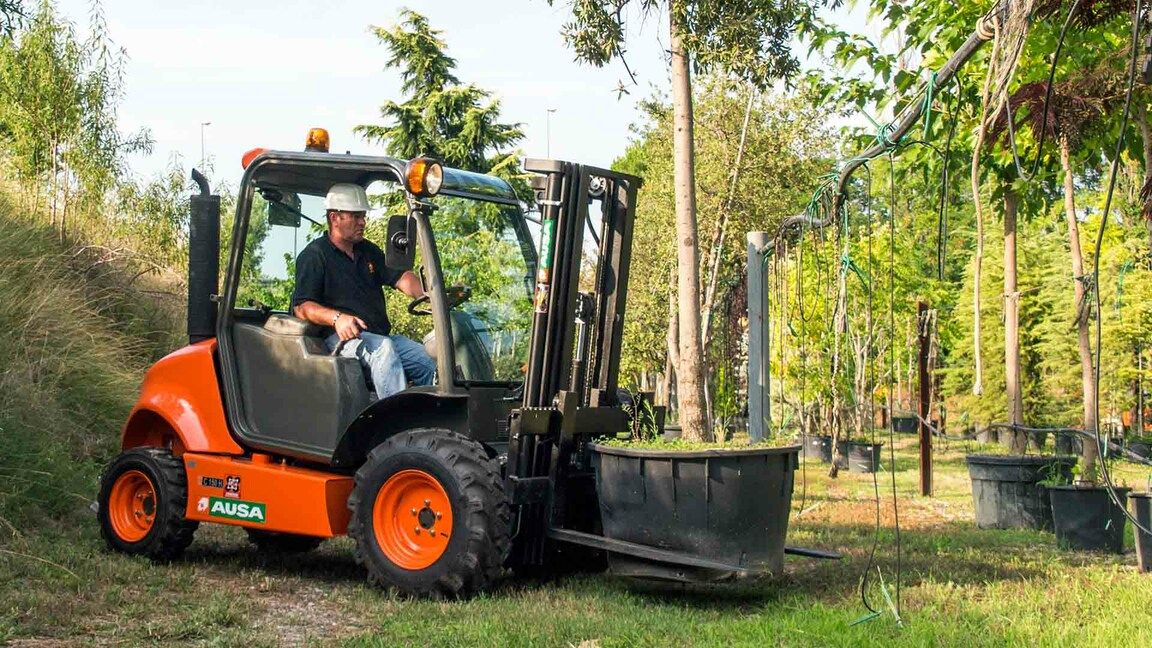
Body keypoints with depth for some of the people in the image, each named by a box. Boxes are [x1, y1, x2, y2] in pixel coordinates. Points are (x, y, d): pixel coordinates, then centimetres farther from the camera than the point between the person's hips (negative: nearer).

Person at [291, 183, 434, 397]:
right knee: (382, 348, -35)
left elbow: (401, 278, 10)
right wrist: (337, 318, -28)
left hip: (381, 335, 7)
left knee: (429, 362, -12)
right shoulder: (314, 255, 1)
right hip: (340, 338, -7)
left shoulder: (368, 251, 22)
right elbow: (301, 307, -10)